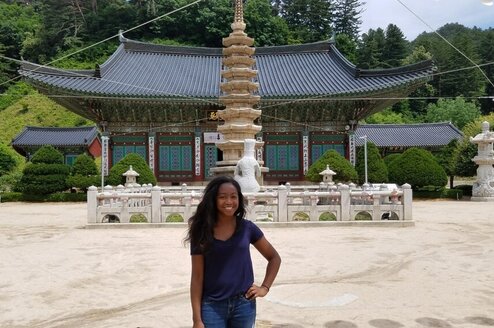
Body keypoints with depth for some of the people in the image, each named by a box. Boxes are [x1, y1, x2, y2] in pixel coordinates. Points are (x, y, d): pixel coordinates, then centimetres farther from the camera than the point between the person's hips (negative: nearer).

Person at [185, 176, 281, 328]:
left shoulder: (247, 228, -1)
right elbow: (197, 277, -3)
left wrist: (265, 287, 0)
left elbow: (274, 258, 11)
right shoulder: (202, 232, -4)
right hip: (212, 306, -1)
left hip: (243, 304, 1)